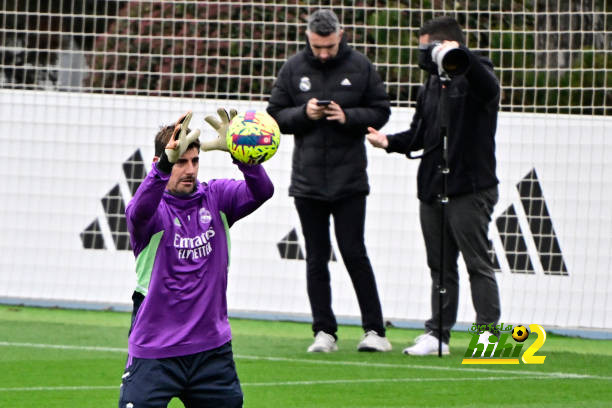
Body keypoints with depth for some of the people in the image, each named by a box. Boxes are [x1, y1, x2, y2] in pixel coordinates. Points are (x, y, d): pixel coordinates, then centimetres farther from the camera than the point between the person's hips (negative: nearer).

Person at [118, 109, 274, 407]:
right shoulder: (154, 208, -7)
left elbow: (262, 191, -13)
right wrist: (167, 162, -47)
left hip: (211, 348, 4)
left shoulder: (216, 198, 3)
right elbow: (139, 212, -32)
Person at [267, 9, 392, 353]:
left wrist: (347, 116, -16)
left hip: (349, 181, -2)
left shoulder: (360, 67, -1)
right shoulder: (293, 69, 4)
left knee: (354, 253, -5)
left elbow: (381, 112, 1)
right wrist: (303, 113, -13)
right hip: (307, 180, 2)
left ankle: (375, 330, 1)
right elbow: (276, 115, 6)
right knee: (316, 258, 5)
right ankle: (325, 332, 10)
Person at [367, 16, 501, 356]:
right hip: (432, 190, 8)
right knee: (441, 266, 11)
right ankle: (438, 333, 15)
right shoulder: (431, 87, 17)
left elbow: (488, 86, -31)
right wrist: (390, 142, 3)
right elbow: (419, 134, 21)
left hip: (469, 190, -8)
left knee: (477, 264, -5)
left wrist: (459, 55, -41)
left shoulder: (472, 77, -6)